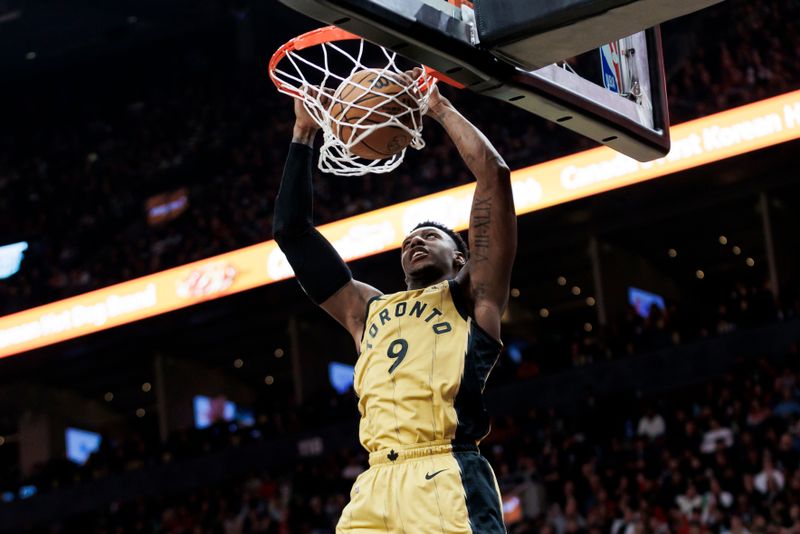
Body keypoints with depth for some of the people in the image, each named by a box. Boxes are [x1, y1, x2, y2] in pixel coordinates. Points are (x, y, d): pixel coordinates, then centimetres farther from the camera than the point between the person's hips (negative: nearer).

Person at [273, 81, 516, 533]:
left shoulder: (472, 297, 18)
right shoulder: (369, 311, 30)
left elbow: (494, 174, 10)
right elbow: (291, 230, 33)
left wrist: (442, 110, 21)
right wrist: (305, 132, 32)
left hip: (448, 483, -5)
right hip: (375, 487, 5)